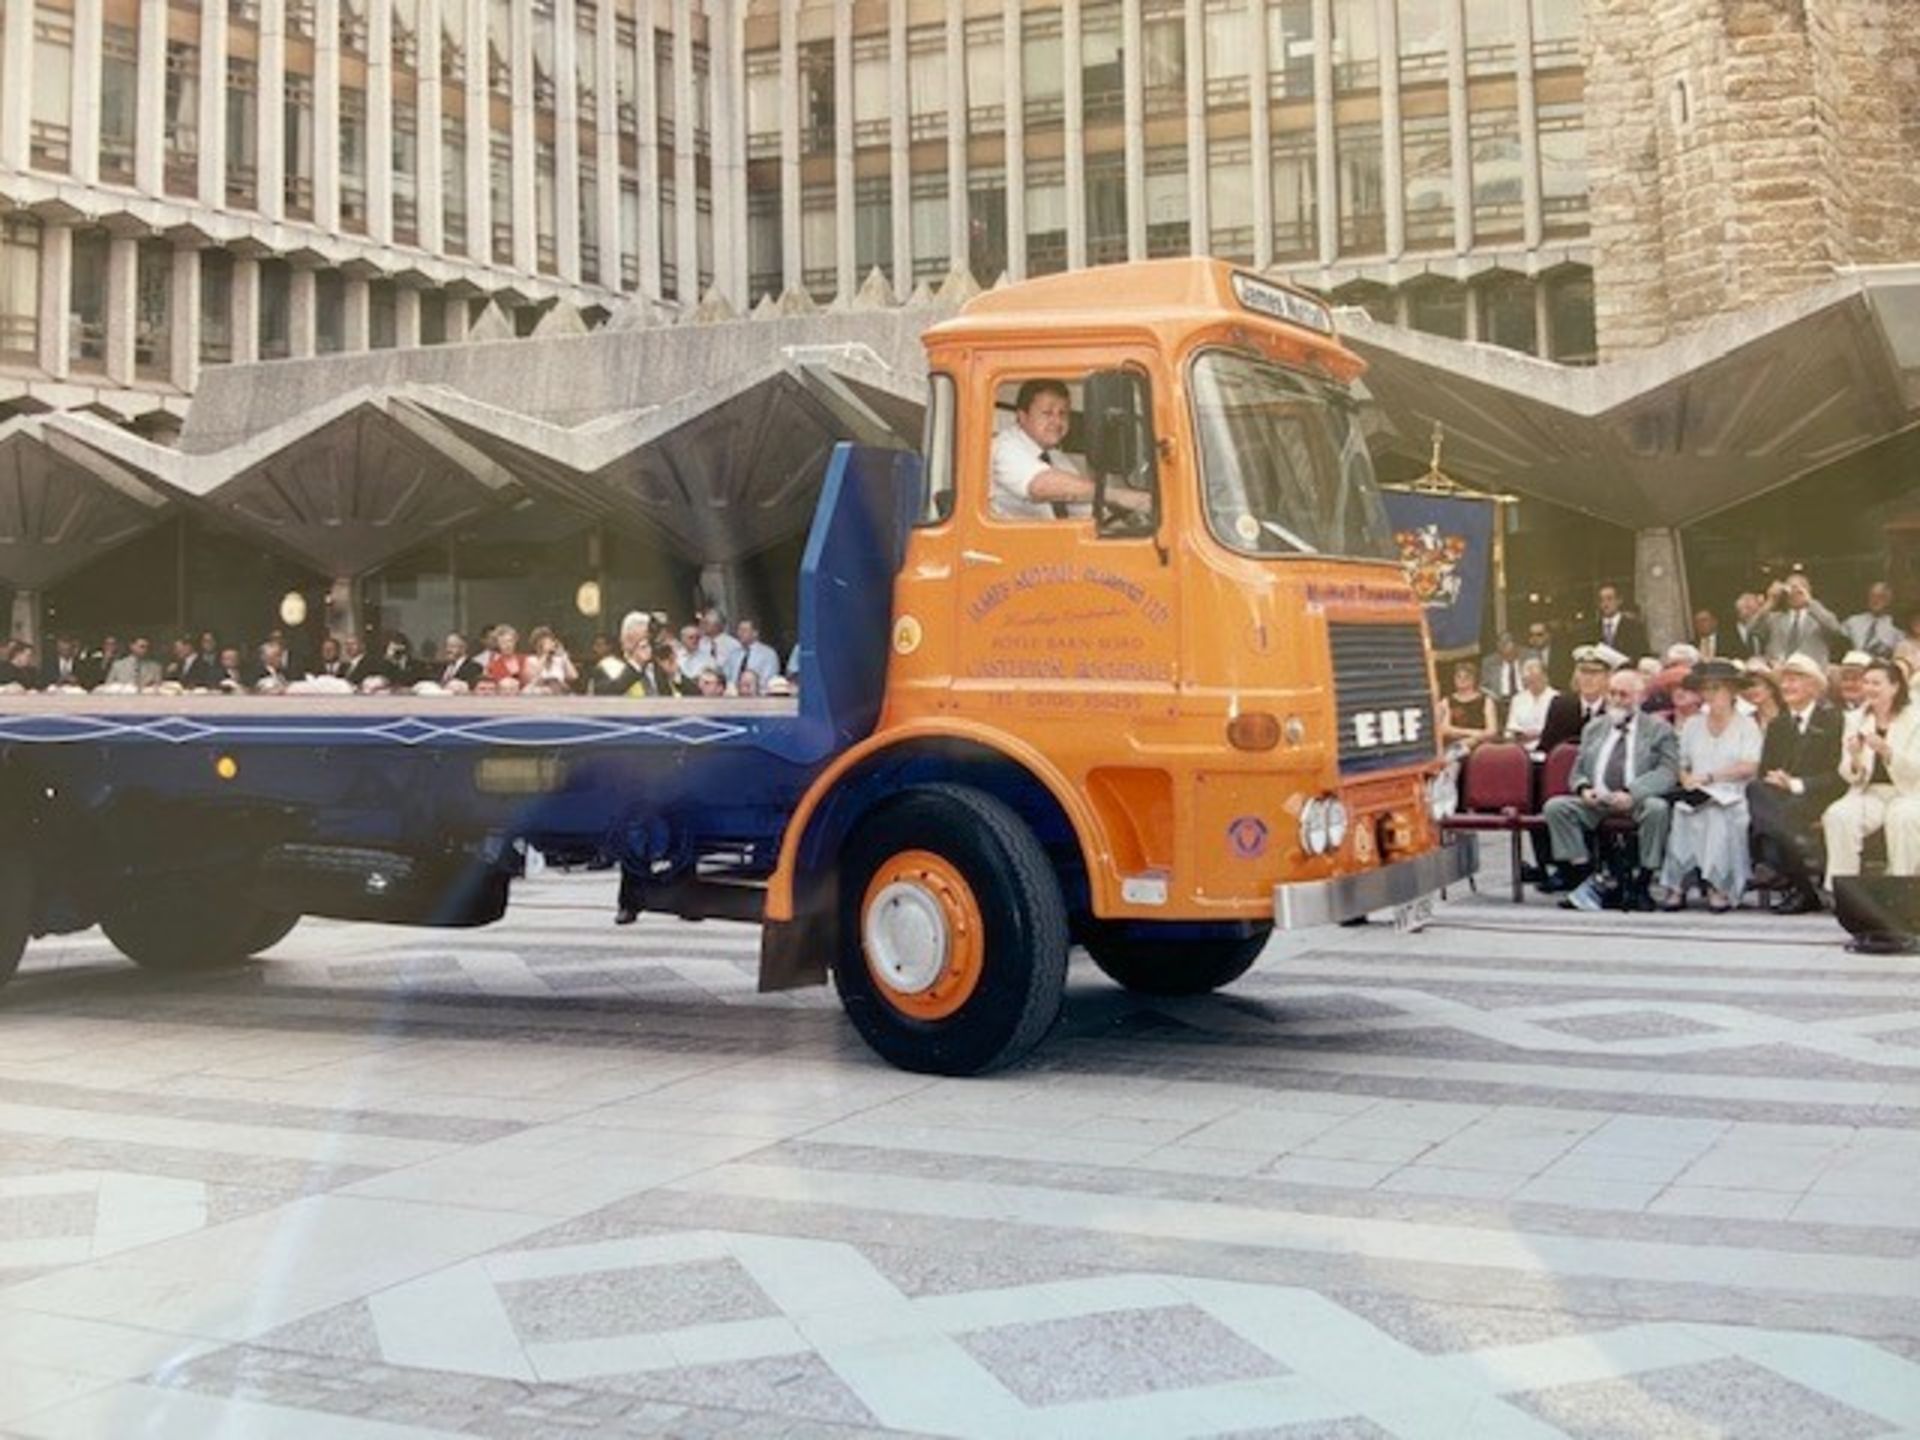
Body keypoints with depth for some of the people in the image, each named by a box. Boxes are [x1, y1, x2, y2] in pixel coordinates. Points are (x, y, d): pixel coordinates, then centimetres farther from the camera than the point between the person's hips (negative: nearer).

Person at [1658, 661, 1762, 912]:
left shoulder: (1746, 726, 10)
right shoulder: (1692, 726, 22)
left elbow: (1750, 767, -3)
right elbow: (1682, 765, 16)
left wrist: (1709, 777, -9)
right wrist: (1686, 780, -7)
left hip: (1730, 797, -2)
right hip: (1697, 796, 2)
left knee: (1718, 815, -35)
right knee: (1682, 814, -31)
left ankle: (1718, 889, -31)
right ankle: (1677, 887, -28)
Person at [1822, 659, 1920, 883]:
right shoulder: (1855, 719, 10)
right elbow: (1850, 777, 5)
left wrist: (1886, 750, -26)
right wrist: (1854, 759, -18)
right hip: (1868, 792, 3)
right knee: (1837, 815, -29)